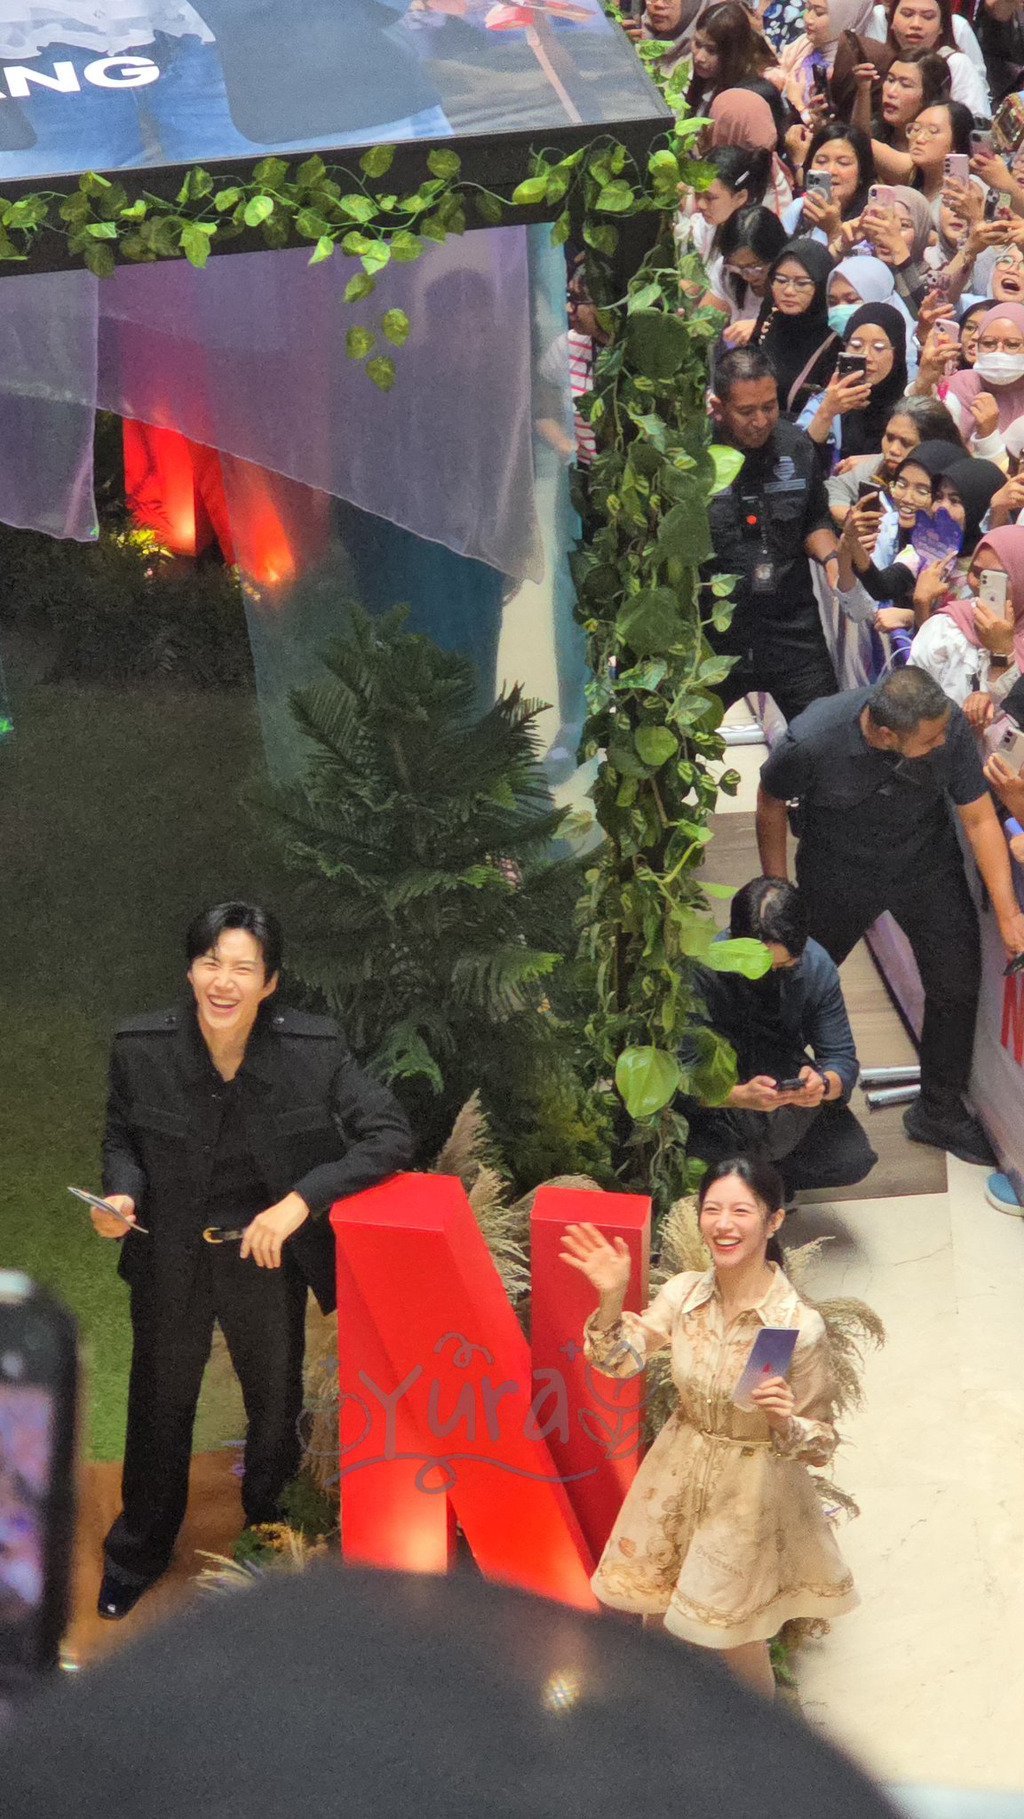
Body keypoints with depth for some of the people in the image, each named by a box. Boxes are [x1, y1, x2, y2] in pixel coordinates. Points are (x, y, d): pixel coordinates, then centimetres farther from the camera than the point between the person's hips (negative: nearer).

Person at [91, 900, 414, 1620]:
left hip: (268, 1260, 0)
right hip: (171, 1260, 0)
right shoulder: (141, 1047, -19)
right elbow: (122, 1138, -1)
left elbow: (391, 1136, -21)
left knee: (277, 1407, 22)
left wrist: (300, 1200, -30)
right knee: (160, 1407, 21)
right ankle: (139, 1552, 48)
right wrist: (122, 1194, -22)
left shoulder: (315, 1048, -22)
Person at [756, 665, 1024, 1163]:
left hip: (926, 865, 2)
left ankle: (939, 1112, 22)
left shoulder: (949, 725, -29)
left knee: (957, 983, 1)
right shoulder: (812, 740, -34)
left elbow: (979, 818, -18)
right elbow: (771, 801, -12)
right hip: (838, 874, -1)